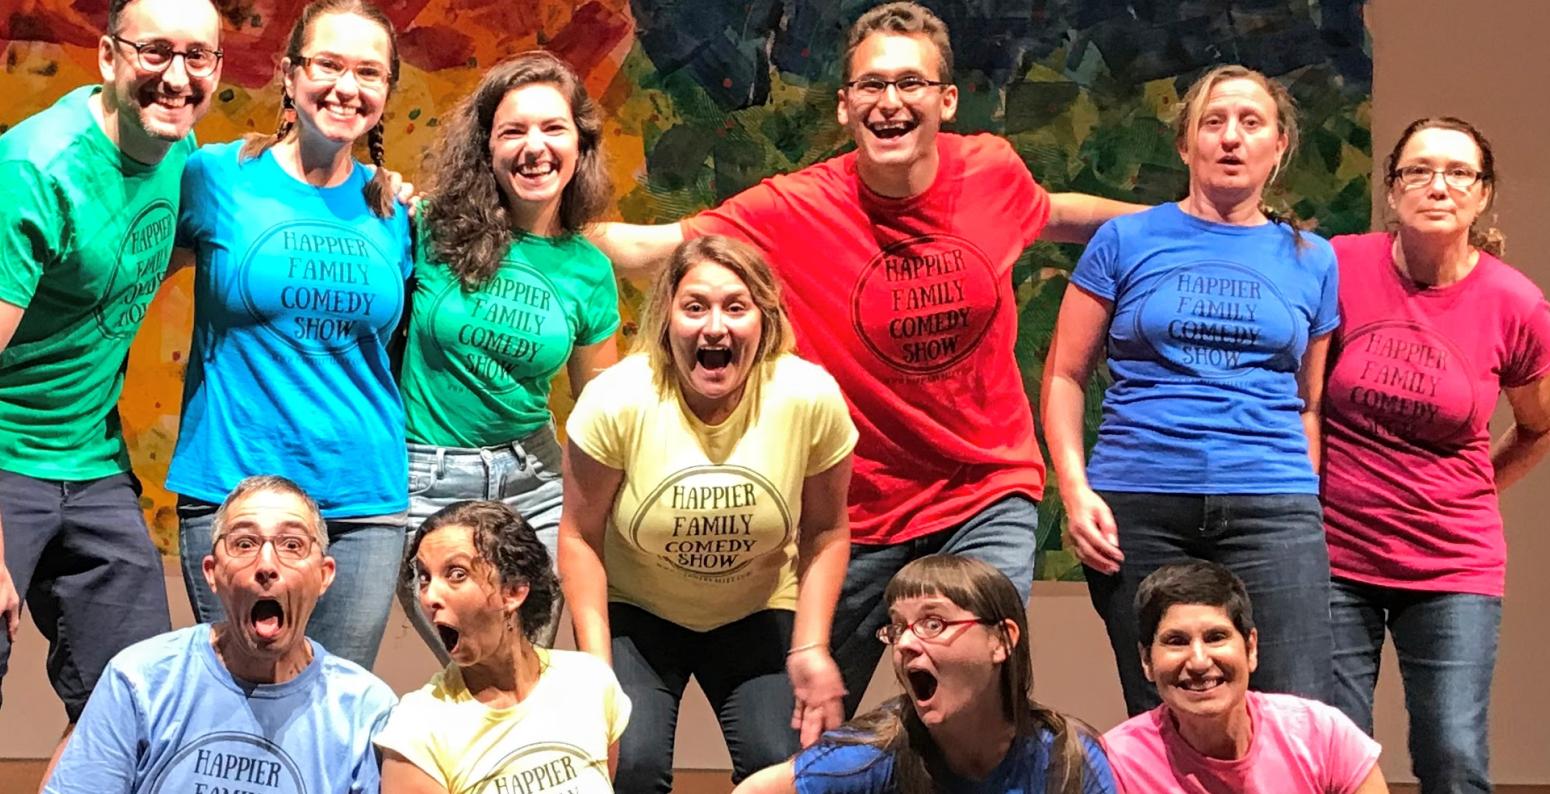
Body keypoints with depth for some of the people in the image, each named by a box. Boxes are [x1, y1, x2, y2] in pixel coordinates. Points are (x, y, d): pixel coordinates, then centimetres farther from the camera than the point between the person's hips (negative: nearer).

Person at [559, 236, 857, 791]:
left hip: (758, 615, 1)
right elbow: (580, 536, -12)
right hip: (636, 612, -1)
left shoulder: (810, 398, -18)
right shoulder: (616, 401, -22)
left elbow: (825, 532, -5)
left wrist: (811, 648, -11)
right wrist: (596, 661, -15)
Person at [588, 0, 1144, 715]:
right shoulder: (795, 210, -16)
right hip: (864, 510, 0)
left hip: (990, 491, 1)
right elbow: (646, 245, -15)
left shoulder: (993, 171, -7)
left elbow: (1051, 215, 17)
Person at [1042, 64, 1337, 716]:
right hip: (1138, 508, 0)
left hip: (1269, 510, 1)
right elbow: (1064, 376, 8)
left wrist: (1306, 509, 7)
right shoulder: (1127, 241, 7)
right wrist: (1075, 490, -5)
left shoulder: (1310, 260, 13)